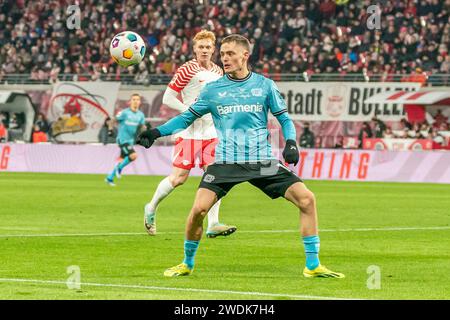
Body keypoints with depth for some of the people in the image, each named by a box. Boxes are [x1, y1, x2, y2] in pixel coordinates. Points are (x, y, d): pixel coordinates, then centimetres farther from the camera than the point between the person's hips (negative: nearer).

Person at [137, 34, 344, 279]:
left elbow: (284, 119, 11)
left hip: (262, 161, 0)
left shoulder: (265, 85, 5)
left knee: (306, 198, -13)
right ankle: (187, 264, 6)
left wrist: (290, 143, -8)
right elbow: (187, 117, 13)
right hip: (225, 162, 0)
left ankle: (313, 266, -2)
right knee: (199, 208, -20)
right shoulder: (213, 89, 6)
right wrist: (157, 133, 0)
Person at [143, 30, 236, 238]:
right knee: (179, 177, -5)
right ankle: (151, 209, 17)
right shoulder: (188, 70, -9)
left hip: (211, 133, 6)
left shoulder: (218, 72, 11)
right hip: (189, 132, -6)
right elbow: (167, 98, -10)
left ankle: (213, 224, -5)